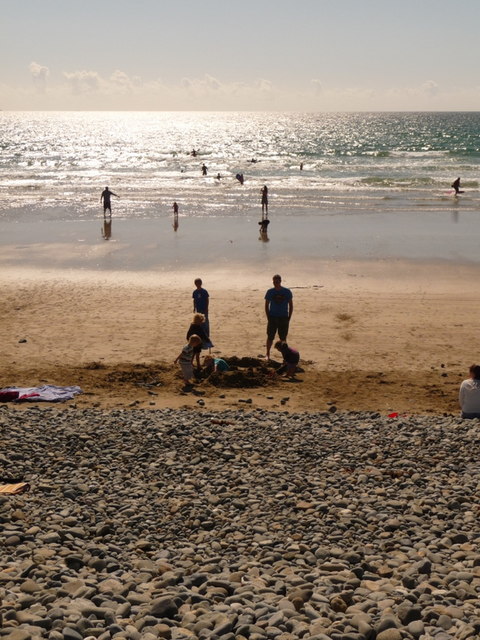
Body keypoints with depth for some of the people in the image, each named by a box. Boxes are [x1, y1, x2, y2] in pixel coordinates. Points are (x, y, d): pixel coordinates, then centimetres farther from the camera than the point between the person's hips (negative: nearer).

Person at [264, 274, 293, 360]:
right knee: (270, 337, 2)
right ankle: (268, 354, 15)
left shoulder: (287, 292, -2)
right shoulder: (270, 292, -1)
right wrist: (268, 318, -3)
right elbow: (266, 306, 5)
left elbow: (291, 306, 4)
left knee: (283, 338, 5)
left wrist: (288, 318, -3)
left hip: (283, 317, 0)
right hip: (272, 317, 0)